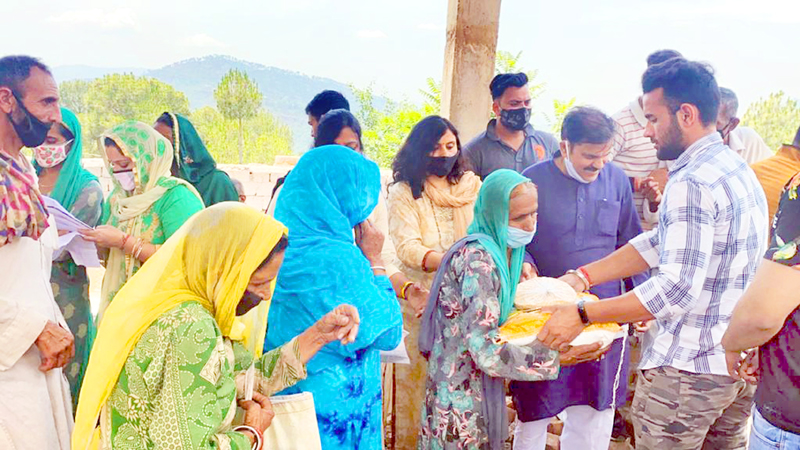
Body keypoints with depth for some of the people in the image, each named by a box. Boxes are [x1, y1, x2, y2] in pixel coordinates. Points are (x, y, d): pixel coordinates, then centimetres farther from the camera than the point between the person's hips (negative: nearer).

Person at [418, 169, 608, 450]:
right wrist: (557, 358, -24)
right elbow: (488, 352, -28)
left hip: (483, 388, 8)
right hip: (461, 397, -8)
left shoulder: (503, 252, 4)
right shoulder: (477, 260, -24)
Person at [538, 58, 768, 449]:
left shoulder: (692, 183, -21)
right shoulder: (737, 168, 10)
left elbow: (677, 288, -28)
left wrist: (582, 314, -25)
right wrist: (581, 278, 4)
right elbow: (658, 244, 9)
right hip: (743, 359, 9)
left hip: (690, 366, -9)